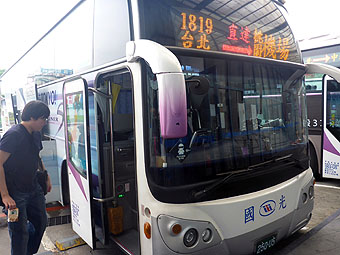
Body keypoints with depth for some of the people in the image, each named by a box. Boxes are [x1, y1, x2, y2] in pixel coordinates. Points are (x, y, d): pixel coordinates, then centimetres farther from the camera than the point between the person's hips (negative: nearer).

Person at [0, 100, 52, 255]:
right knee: (20, 232, 2)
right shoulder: (14, 135, -20)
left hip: (33, 189, 8)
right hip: (15, 193, -8)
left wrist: (46, 177, 19)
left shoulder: (36, 134, 6)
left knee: (41, 223, 17)